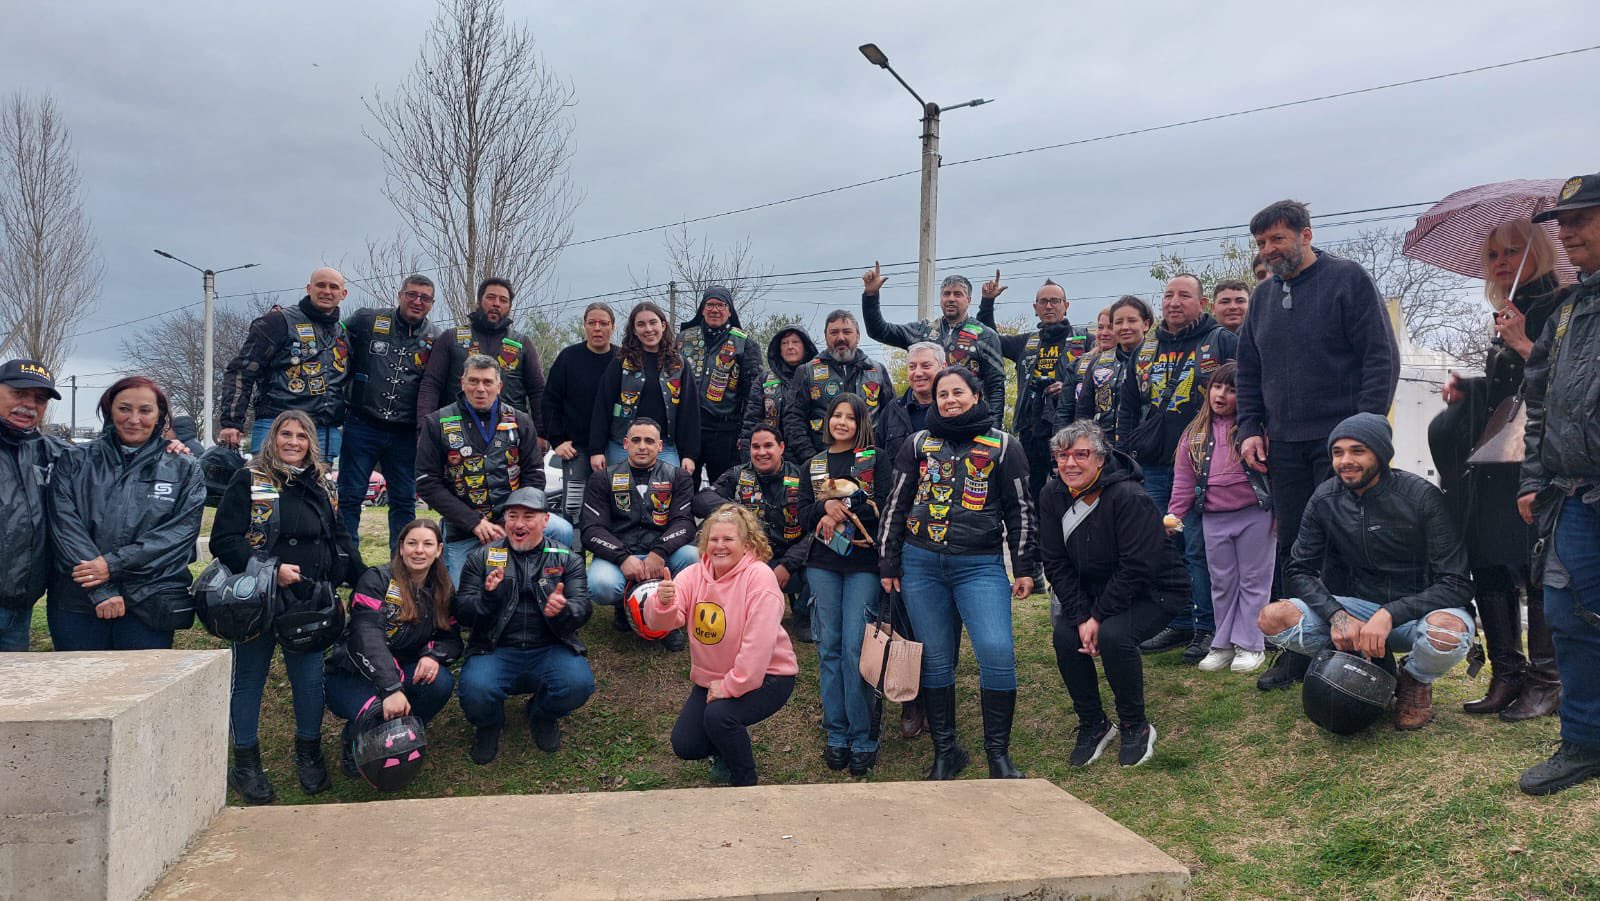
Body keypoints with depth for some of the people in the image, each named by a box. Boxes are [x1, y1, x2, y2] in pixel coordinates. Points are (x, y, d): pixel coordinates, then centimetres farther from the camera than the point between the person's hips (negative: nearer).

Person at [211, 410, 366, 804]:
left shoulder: (322, 487, 12)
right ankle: (246, 764, 21)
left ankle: (309, 756, 25)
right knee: (249, 679, 7)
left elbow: (341, 541, 16)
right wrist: (271, 570, -23)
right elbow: (224, 541, -13)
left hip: (309, 605, 4)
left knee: (310, 678, 6)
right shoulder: (249, 482, -4)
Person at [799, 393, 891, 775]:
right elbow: (805, 515, 7)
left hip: (863, 563, -3)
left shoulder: (876, 459, 6)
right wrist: (827, 507, -13)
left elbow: (884, 507, -5)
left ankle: (862, 738, -1)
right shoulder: (812, 466, 16)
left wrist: (841, 511, -12)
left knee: (856, 647, -10)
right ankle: (836, 735, 10)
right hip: (822, 565, 3)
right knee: (829, 646, 2)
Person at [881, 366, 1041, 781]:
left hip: (981, 565, -2)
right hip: (921, 564, 2)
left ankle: (998, 752, 1)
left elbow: (1020, 510, 6)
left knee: (997, 653, -15)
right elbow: (895, 506, 12)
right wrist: (888, 563, 10)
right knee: (935, 660, 6)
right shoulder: (918, 444, 10)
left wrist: (1026, 568, 3)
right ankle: (945, 750, 19)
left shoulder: (1002, 446, 5)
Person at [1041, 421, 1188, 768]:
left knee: (1113, 635, -31)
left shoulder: (1129, 498, -25)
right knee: (1064, 636, -18)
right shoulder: (1053, 496, -7)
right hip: (1095, 593, 6)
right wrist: (1081, 617, -15)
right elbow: (1056, 564, -5)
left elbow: (1136, 569, -26)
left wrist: (1098, 617, -23)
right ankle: (1092, 725, 4)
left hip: (1153, 593, -6)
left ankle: (1136, 727, -6)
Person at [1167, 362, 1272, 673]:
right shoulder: (1195, 434, 9)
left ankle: (1250, 644, 12)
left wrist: (1278, 510, -9)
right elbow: (1184, 480, 11)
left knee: (1253, 581, 5)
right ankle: (1224, 643, 20)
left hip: (1254, 515, -4)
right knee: (1222, 583, 11)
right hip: (1213, 519, 4)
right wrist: (1174, 515, 5)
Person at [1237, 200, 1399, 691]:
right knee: (1293, 550, 8)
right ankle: (1297, 654, 17)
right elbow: (1248, 371, 18)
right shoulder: (1263, 296, 14)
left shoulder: (1348, 279, -3)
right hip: (1283, 446, 6)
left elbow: (1381, 357, -8)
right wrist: (1250, 429, 6)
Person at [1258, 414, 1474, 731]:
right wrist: (1337, 615, -22)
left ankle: (1415, 680, -1)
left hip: (1418, 609, -3)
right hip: (1361, 607, 3)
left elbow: (1457, 584, -18)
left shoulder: (1421, 497, -16)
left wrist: (1389, 615, -31)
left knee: (1447, 631, -40)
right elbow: (1300, 571, -2)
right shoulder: (1325, 500, -5)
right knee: (1273, 618, -20)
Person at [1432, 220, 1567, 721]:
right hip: (1495, 463, 9)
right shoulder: (1504, 317, 20)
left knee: (1537, 569, -5)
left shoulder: (1558, 308, -6)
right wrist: (1465, 390, 10)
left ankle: (1546, 683, 4)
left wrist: (1525, 345, -18)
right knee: (1488, 567, 7)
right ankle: (1507, 677, 15)